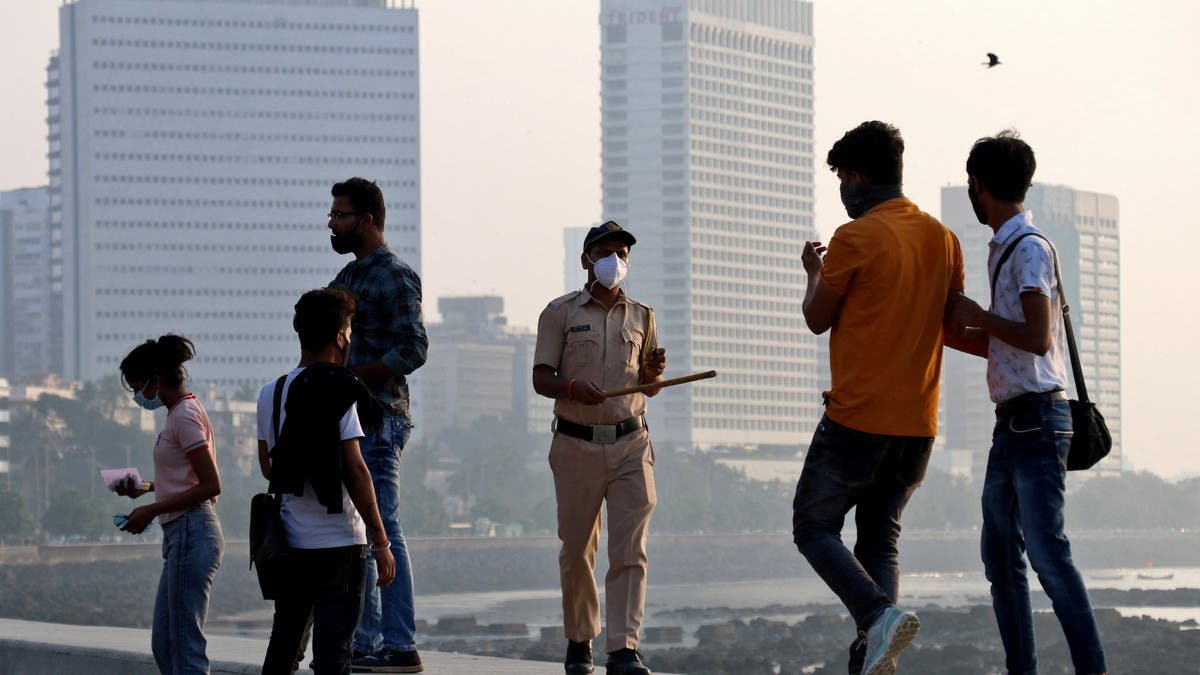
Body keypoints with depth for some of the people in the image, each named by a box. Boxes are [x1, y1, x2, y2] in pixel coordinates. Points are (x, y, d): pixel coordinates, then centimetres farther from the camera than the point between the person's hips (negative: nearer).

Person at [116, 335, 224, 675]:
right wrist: (146, 489, 15)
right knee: (164, 644, 11)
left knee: (185, 646, -8)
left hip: (191, 533, -10)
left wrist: (151, 510, -17)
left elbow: (211, 486, -18)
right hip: (182, 535, 10)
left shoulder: (184, 416, -13)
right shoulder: (183, 412, 16)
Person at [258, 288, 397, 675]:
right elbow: (355, 471, -15)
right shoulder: (339, 393, -11)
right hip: (337, 541, -6)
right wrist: (381, 542, -12)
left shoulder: (271, 394, 8)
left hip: (288, 541, 6)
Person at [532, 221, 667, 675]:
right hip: (576, 444, -1)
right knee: (576, 549, 5)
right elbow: (541, 378, 2)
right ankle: (579, 639, 22)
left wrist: (653, 373, -4)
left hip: (630, 443, 1)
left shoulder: (641, 317, 14)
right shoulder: (561, 313, 5)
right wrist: (572, 388, -19)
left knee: (630, 548, -10)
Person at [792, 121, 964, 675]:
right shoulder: (943, 239, 8)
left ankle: (878, 613, -18)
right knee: (880, 540, 13)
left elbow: (818, 318, 1)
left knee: (814, 527, 5)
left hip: (857, 417, -6)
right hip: (918, 422, 6)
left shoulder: (856, 238, -10)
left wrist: (814, 271, 19)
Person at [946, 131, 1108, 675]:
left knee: (1046, 551, -14)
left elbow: (1038, 339, -21)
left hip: (1038, 417, -10)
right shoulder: (1005, 248, 17)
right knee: (1000, 555, 10)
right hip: (1012, 421, 10)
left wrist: (980, 317, -10)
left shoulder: (1029, 249, -12)